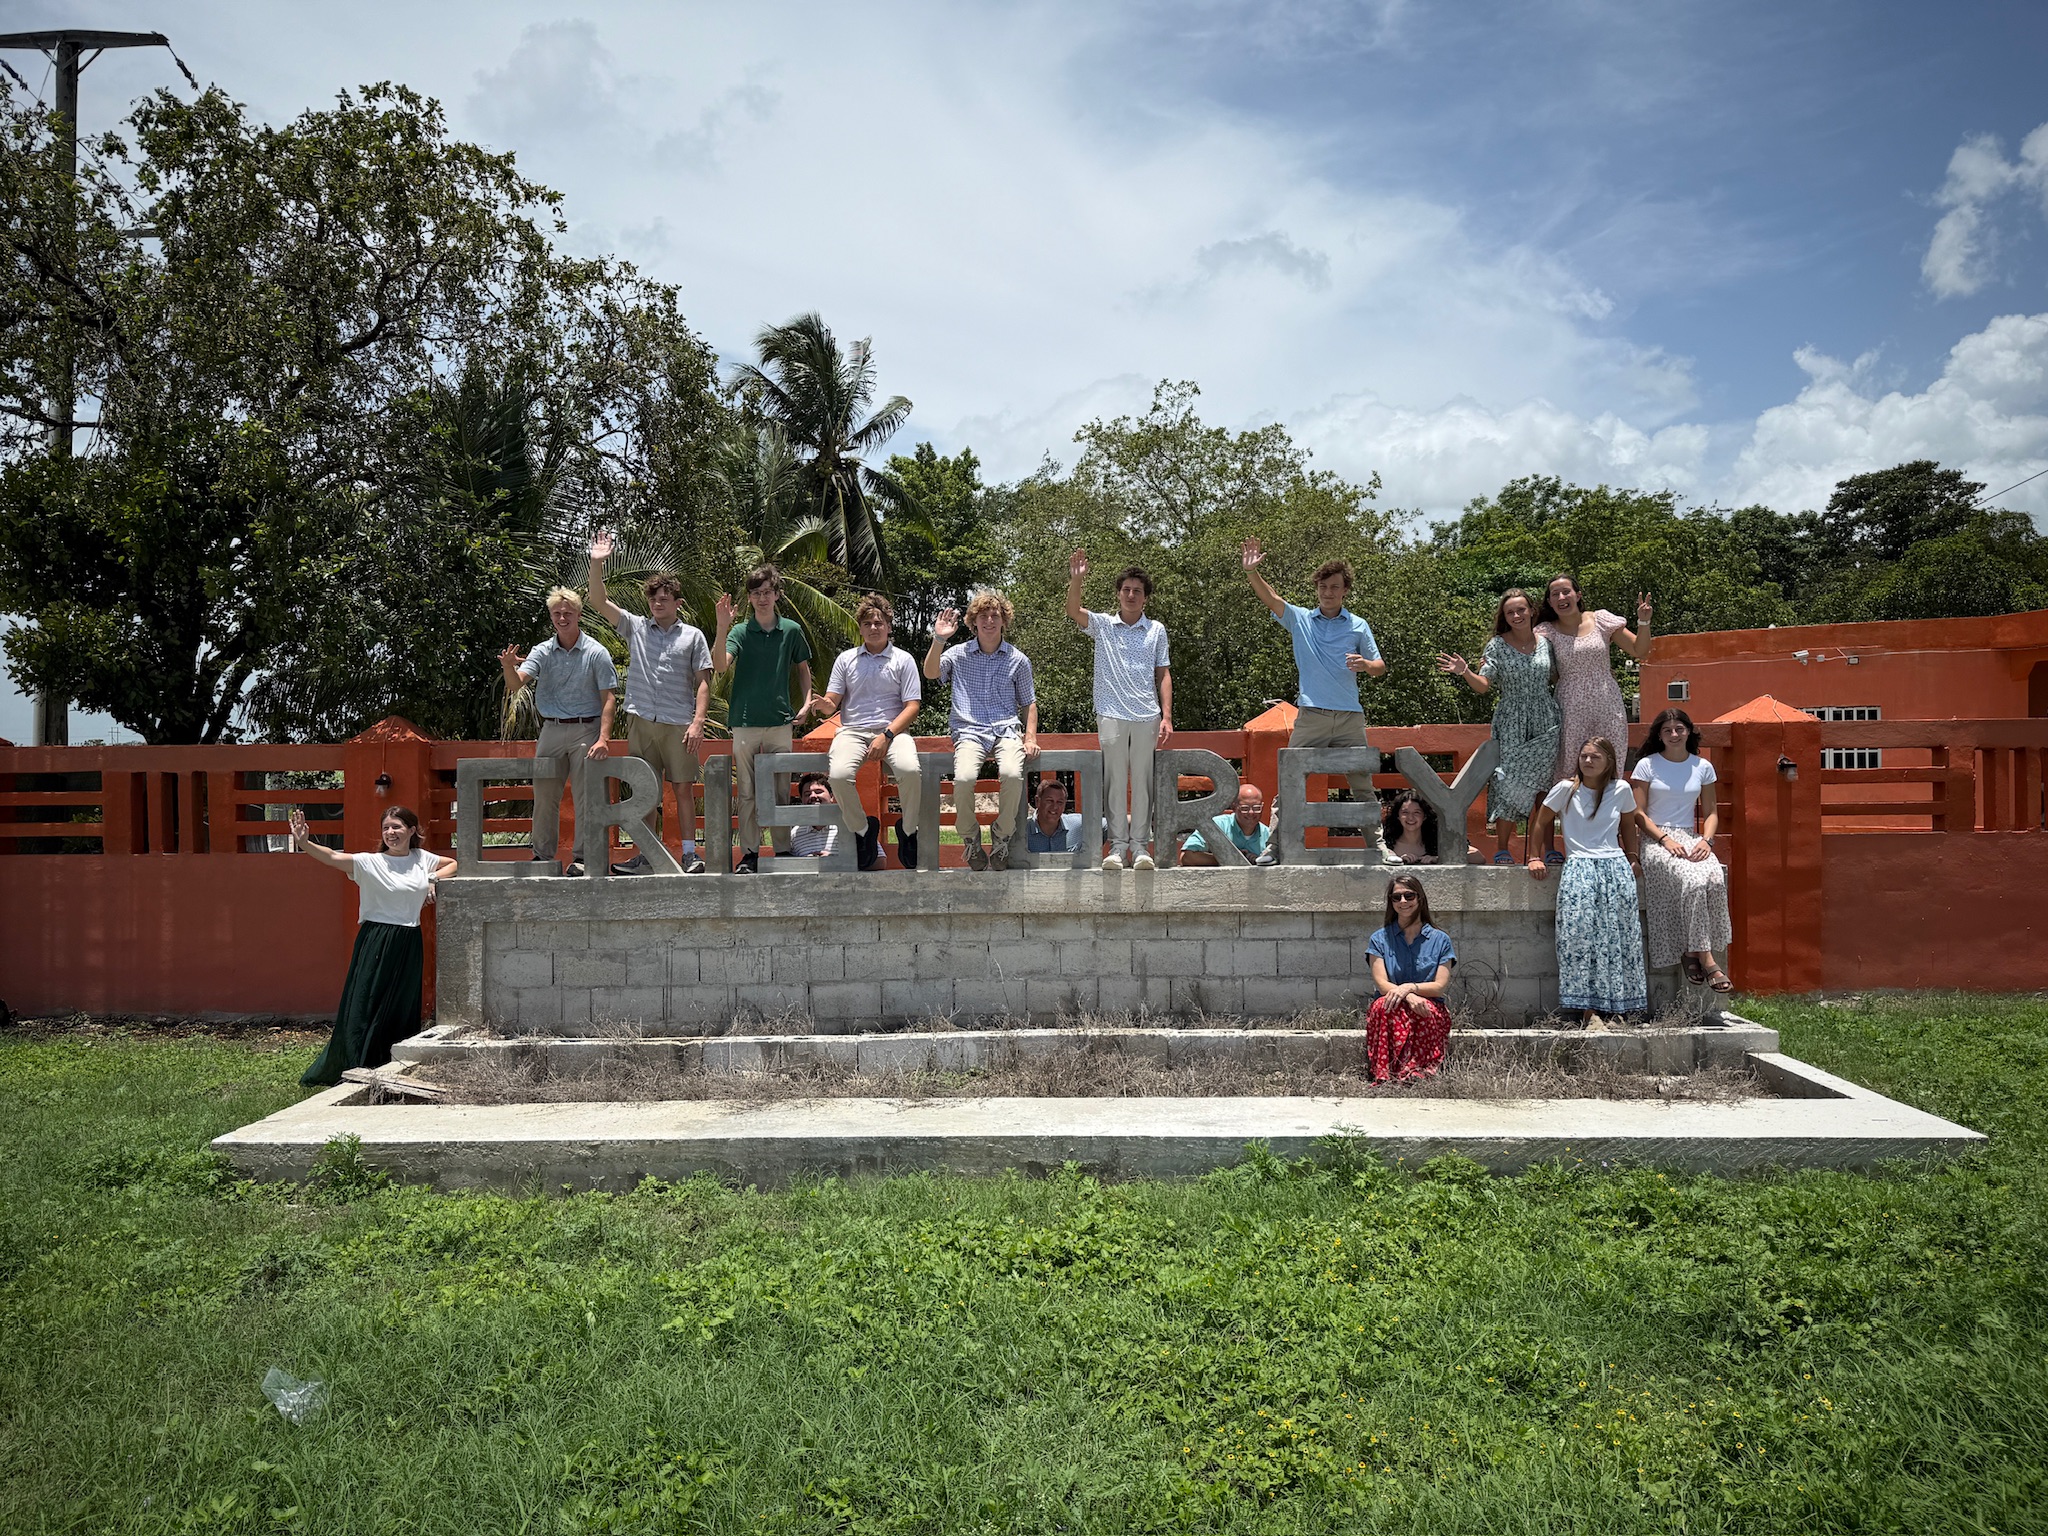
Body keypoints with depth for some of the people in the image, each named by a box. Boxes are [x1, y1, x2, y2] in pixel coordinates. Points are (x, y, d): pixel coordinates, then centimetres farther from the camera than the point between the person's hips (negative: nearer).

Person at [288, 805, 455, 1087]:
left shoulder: (422, 859, 8)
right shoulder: (371, 863, -7)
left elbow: (453, 863, 25)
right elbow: (333, 858, -21)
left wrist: (435, 879, 6)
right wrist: (304, 842, -38)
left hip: (409, 946, 4)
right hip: (375, 943, -4)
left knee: (403, 1009, 10)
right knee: (364, 1006, -5)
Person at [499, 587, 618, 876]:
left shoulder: (596, 652, -3)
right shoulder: (543, 651, 7)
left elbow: (608, 698, -6)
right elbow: (515, 685, -5)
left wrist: (603, 738, -17)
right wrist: (508, 666, -29)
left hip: (586, 730, -4)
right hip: (551, 730, 4)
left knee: (586, 795, -4)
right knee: (544, 795, 7)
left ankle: (582, 857, 2)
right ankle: (542, 855, 18)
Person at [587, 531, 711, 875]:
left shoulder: (692, 636, 6)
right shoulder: (635, 628, 12)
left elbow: (703, 682, 1)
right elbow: (599, 602, 6)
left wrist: (697, 722, -9)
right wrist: (597, 564, -5)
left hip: (679, 724, -2)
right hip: (641, 721, 2)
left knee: (683, 788, 0)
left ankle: (690, 854, 4)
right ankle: (646, 856, 10)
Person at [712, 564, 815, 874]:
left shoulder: (791, 631, 6)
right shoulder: (740, 632, 1)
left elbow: (802, 667, 19)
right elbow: (720, 665, -14)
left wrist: (807, 701, 7)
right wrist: (722, 627, -24)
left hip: (780, 722, 1)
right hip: (745, 723, -1)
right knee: (747, 793, 3)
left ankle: (783, 852, 11)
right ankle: (749, 854, 9)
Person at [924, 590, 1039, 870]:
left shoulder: (1018, 660, 14)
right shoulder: (959, 654, 12)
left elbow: (1029, 703, 20)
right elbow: (930, 673, -5)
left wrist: (1030, 737, 6)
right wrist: (939, 640, -18)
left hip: (1006, 730, 1)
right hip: (969, 731, 0)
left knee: (1012, 774, -33)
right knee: (963, 777, -32)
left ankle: (1001, 839, -12)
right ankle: (970, 840, -7)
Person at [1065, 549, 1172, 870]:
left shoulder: (1156, 630, 12)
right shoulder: (1103, 625, 9)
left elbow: (1163, 675, 10)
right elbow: (1073, 611, -8)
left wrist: (1167, 716, 2)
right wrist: (1077, 579, -26)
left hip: (1147, 716, 1)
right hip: (1111, 715, -1)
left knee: (1143, 782, 2)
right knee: (1115, 781, 0)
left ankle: (1141, 846, 8)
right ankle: (1117, 846, 4)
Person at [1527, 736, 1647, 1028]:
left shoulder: (1621, 789, 7)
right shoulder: (1566, 789, 2)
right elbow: (1541, 822, 11)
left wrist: (1632, 859, 17)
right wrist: (1534, 858, 10)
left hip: (1616, 866, 2)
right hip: (1578, 866, -2)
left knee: (1620, 936, -5)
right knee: (1580, 933, -15)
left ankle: (1616, 1005, 0)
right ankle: (1590, 1010, -15)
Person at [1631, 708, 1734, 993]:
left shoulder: (1703, 767, 12)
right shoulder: (1647, 765, 3)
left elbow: (1710, 812, 14)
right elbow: (1638, 813, -1)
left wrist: (1706, 840, -6)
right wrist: (1666, 839, -14)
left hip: (1692, 839, 3)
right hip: (1657, 839, -3)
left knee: (1716, 879, -30)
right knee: (1694, 881, -32)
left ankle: (1692, 952, -17)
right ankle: (1706, 959, -27)